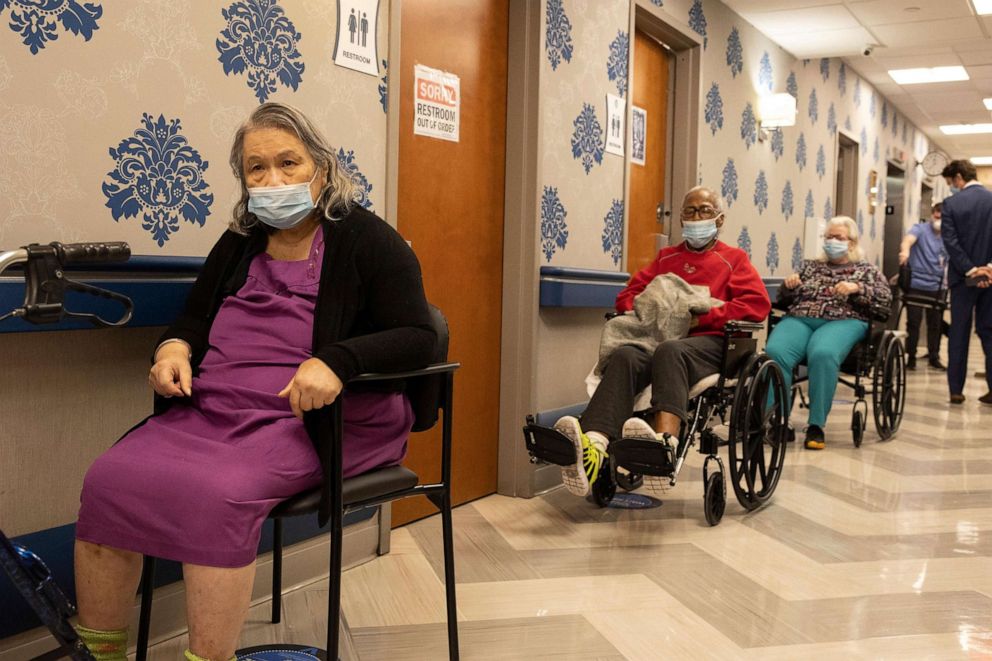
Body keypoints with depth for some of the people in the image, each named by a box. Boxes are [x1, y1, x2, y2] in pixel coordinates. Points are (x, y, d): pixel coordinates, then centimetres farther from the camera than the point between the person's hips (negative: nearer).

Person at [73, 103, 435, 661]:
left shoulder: (366, 239, 3)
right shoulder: (238, 244, 20)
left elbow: (417, 338, -6)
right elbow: (194, 318, 29)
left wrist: (335, 360, -23)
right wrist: (174, 348, 4)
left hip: (313, 417, -5)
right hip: (214, 407, 6)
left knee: (220, 493, -33)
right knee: (109, 480, -18)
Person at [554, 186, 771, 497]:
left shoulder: (734, 258, 20)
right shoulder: (666, 256, 31)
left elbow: (758, 303, 3)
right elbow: (628, 295, 26)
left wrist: (703, 316, -9)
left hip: (708, 341, -3)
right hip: (656, 335, 3)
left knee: (670, 350, -40)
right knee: (624, 356, -34)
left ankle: (663, 442, -66)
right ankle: (593, 446, -58)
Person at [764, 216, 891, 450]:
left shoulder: (866, 270, 24)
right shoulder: (810, 266, 31)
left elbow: (886, 298, 8)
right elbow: (785, 299, 27)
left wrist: (856, 288, -8)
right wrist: (788, 286, 4)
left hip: (842, 322, -2)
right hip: (799, 319, 3)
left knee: (823, 355, -39)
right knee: (775, 352, -33)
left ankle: (816, 426, -31)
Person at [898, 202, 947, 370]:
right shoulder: (920, 229, -4)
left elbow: (949, 261, 20)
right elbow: (909, 238, -26)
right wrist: (905, 250, -48)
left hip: (936, 287, 4)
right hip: (916, 285, -4)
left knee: (935, 324, 9)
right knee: (913, 322, -1)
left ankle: (934, 357, 20)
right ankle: (911, 357, 8)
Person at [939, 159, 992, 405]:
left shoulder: (951, 203, -6)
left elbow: (950, 241, -12)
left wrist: (970, 271, -11)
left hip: (963, 277, -2)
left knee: (959, 333, 5)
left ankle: (956, 390, 6)